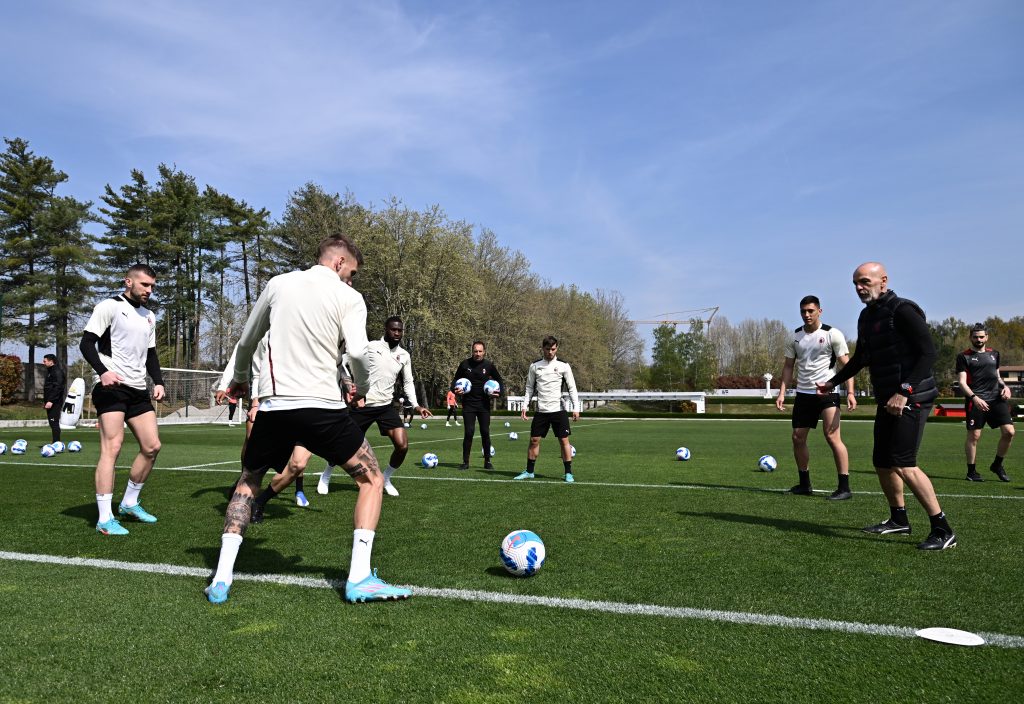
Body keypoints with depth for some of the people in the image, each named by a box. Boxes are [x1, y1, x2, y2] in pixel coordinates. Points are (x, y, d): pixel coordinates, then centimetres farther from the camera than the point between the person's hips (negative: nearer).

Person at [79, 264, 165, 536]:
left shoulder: (149, 316, 19)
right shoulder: (109, 306, -3)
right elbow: (86, 343, -9)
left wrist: (158, 381, 7)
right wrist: (102, 371, -25)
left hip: (139, 390, 8)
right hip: (111, 388, -7)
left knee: (151, 447, 5)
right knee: (112, 447, -12)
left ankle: (130, 503, 22)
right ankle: (105, 519, -8)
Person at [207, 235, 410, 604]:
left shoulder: (278, 284, 13)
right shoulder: (348, 297, 1)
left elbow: (246, 342, 22)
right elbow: (358, 352, -14)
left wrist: (239, 378, 40)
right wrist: (362, 388, 6)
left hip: (273, 406, 4)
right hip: (322, 406, -4)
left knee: (248, 482, 27)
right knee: (371, 480, 12)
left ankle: (222, 578, 18)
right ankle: (359, 578, 2)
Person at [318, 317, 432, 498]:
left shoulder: (404, 355, 6)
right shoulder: (370, 347, -7)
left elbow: (408, 382, 15)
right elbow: (343, 364, -1)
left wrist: (416, 406, 4)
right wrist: (349, 384, -14)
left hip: (386, 406, 3)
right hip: (362, 404, -3)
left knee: (402, 445, -11)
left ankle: (386, 479, 15)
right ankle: (326, 476, 32)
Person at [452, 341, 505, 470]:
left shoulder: (488, 365, 1)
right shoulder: (465, 364, 0)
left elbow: (500, 380, 13)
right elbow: (455, 380, 12)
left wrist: (498, 391, -6)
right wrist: (455, 390, -9)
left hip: (484, 404, 1)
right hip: (468, 404, 0)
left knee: (485, 432, 1)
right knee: (468, 432, -6)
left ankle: (487, 461, 14)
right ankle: (465, 462, 5)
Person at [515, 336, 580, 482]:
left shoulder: (563, 365, -1)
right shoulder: (535, 366, 6)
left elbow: (572, 388, 0)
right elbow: (530, 387, 12)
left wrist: (576, 408, -7)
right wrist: (525, 406, 3)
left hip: (558, 409, -2)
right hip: (541, 410, 2)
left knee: (564, 440, -2)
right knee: (534, 440, 4)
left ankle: (568, 473, 7)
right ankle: (529, 471, 16)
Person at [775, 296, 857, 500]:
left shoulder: (832, 334, -5)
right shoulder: (794, 337, 8)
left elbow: (845, 365, -7)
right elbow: (788, 366, 12)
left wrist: (850, 392, -17)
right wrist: (782, 392, 2)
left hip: (827, 392, -5)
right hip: (803, 393, 6)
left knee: (832, 436, -15)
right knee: (798, 438, 7)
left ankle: (844, 487, -8)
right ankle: (804, 484, 21)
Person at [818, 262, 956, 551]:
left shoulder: (902, 310, -12)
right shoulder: (866, 316, 14)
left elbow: (928, 354, -18)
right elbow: (860, 359, 26)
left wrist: (904, 392, -24)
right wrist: (832, 382, 24)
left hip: (911, 399, -9)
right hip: (886, 400, 9)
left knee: (902, 464, -14)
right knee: (882, 462, 13)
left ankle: (943, 531, -4)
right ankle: (899, 520, 29)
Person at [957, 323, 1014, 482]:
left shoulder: (994, 354, 19)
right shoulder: (964, 357, 2)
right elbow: (962, 382, -4)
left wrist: (1005, 386, 7)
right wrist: (974, 398, -18)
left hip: (997, 398, 5)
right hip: (976, 400, -5)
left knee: (1009, 432, -6)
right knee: (973, 436, -5)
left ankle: (997, 465, 16)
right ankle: (971, 471, 9)